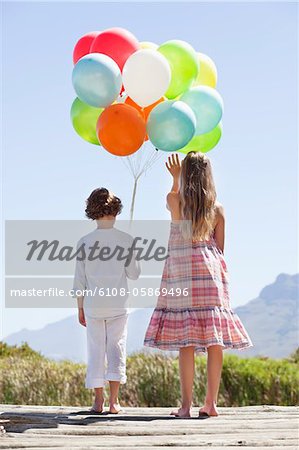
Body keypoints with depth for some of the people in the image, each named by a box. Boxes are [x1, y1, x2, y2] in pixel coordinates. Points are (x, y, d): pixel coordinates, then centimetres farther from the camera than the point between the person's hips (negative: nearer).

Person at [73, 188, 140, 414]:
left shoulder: (85, 242, -1)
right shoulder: (125, 239, -4)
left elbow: (80, 279, 1)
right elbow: (134, 274, 0)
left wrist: (80, 307, 10)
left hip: (93, 304, 1)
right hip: (118, 303, -1)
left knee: (96, 349, 6)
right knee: (116, 347, 3)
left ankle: (99, 400, 5)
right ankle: (114, 400, -4)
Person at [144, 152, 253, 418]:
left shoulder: (175, 201, -3)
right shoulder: (218, 209, 7)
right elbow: (220, 248, 11)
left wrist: (176, 178, 27)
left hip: (182, 273, -2)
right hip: (212, 272, 2)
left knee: (186, 341, -5)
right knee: (214, 341, 2)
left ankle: (186, 405, -7)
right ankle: (211, 403, 4)